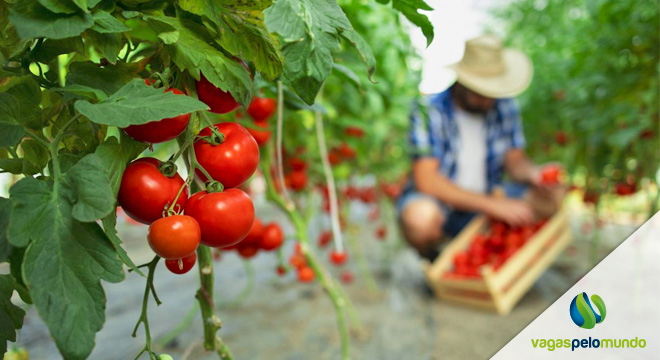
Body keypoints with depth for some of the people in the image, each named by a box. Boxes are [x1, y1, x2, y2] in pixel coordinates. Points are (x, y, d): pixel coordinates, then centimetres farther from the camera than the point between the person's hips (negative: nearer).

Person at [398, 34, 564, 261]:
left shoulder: (504, 106, -2)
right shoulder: (430, 110, -19)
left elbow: (515, 160, 4)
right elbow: (426, 180, -26)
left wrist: (533, 174, -21)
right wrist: (491, 204, -30)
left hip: (488, 198, 5)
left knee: (551, 198, -14)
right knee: (421, 217, -39)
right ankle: (433, 261, -3)